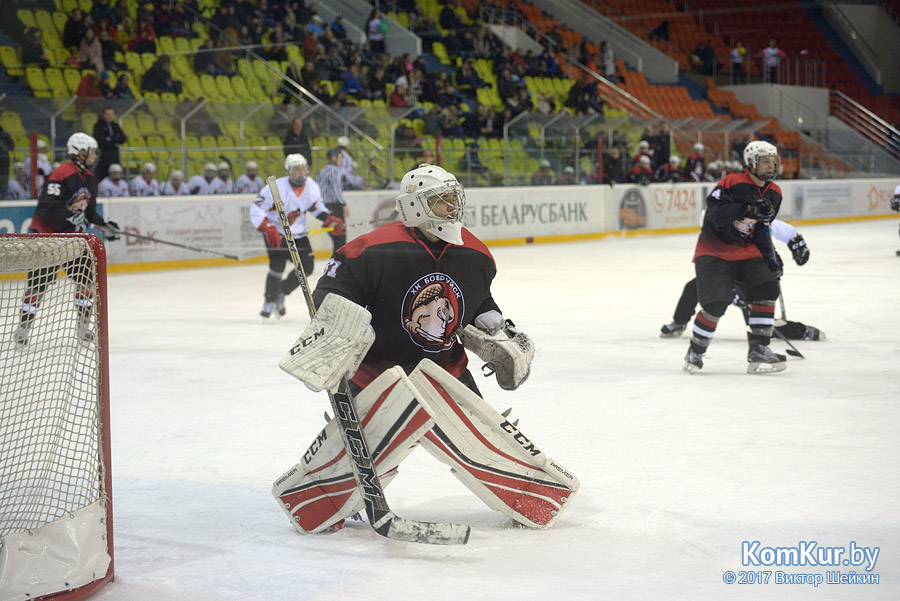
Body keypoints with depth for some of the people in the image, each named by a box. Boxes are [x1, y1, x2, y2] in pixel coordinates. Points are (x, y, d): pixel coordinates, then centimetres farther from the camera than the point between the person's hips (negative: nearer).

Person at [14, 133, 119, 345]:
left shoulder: (89, 178, 8)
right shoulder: (61, 175, -21)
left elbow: (89, 210, 17)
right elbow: (46, 207, -27)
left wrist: (102, 225, 3)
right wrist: (70, 215, -35)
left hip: (71, 234, 7)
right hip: (46, 234, -7)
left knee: (86, 277, -2)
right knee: (39, 281, -5)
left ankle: (83, 324, 9)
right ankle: (24, 326, 8)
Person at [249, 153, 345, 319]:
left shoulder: (311, 186, -7)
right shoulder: (277, 187, -23)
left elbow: (317, 206, 13)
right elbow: (256, 208, -21)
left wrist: (330, 220, -1)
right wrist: (267, 228, -33)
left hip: (298, 234, 6)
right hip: (275, 233, -5)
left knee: (306, 267, 0)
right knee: (277, 265, -22)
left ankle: (281, 294, 20)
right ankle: (269, 301, -1)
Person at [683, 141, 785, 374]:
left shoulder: (774, 193, 7)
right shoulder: (732, 183, -15)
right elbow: (715, 211, -29)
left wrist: (770, 256, 8)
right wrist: (748, 210, -38)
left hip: (746, 252, 7)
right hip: (714, 251, -7)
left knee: (767, 290, -11)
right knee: (716, 303, -16)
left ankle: (758, 350, -1)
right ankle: (695, 352, 5)